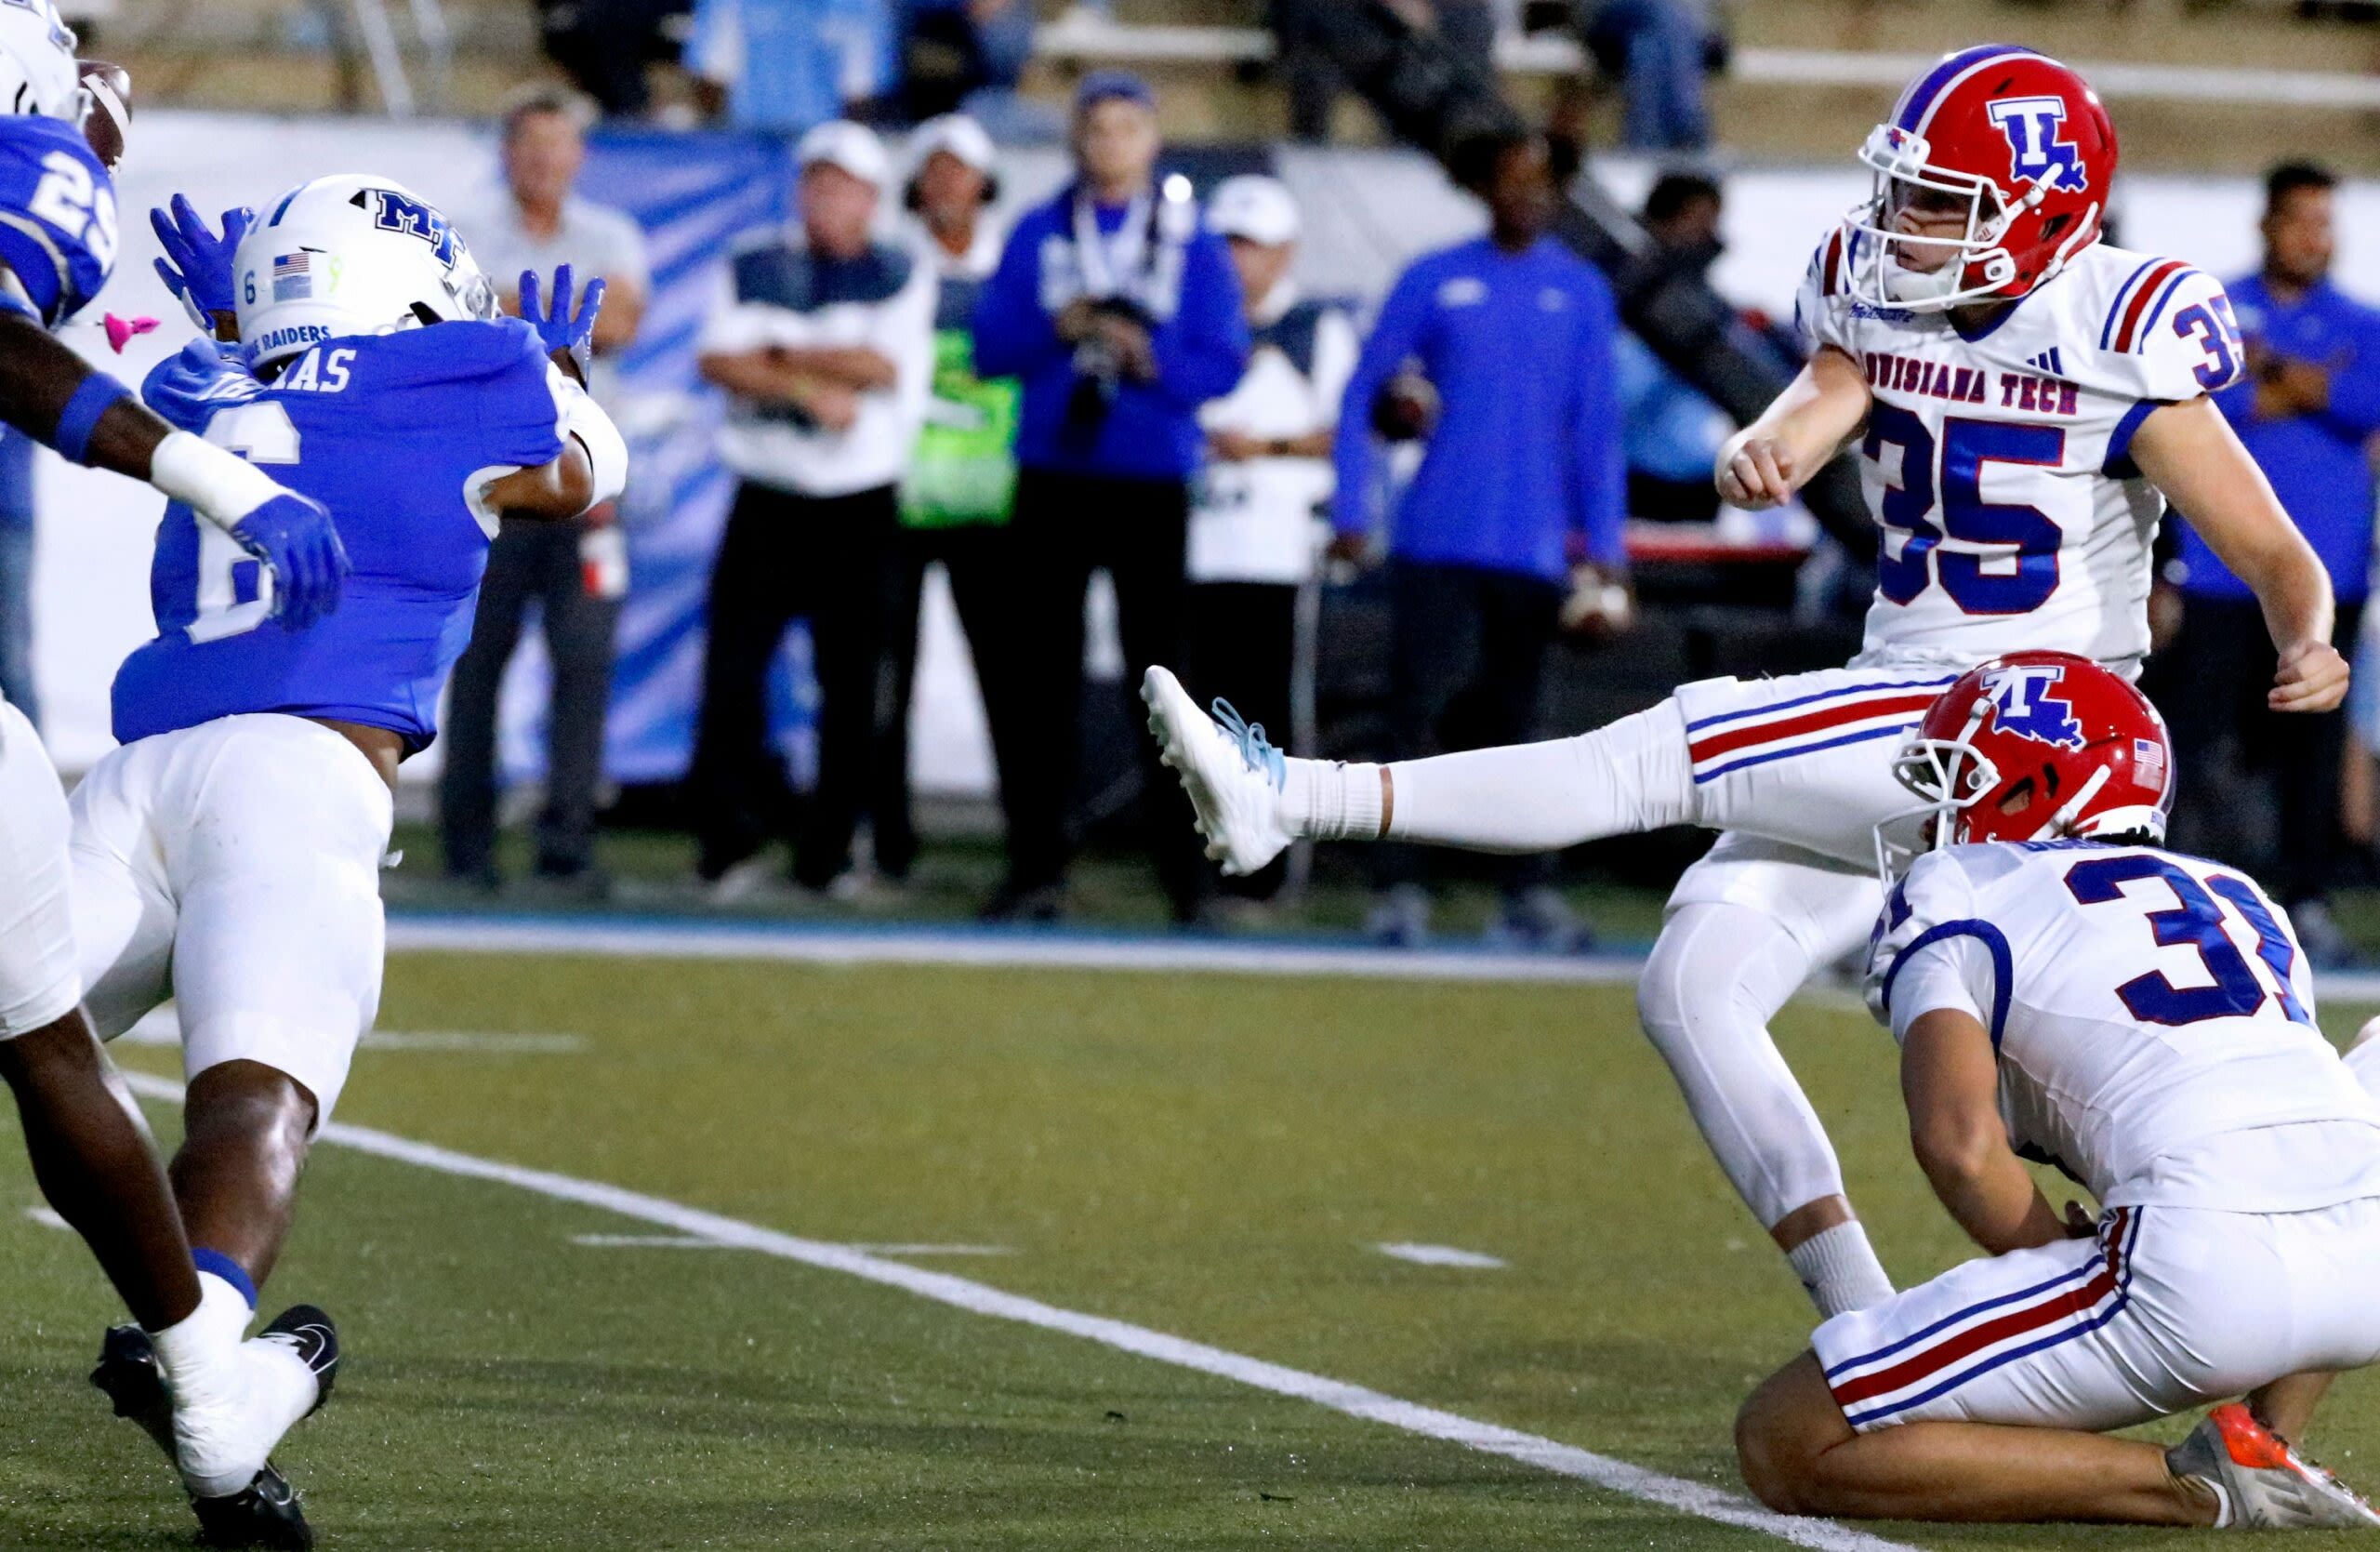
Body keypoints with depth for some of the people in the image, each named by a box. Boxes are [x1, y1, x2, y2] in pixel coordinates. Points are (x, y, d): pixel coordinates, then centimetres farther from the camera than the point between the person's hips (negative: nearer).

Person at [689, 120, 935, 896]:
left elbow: (883, 366, -10)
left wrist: (778, 355, -7)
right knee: (733, 671, -9)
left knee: (851, 686, 0)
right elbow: (719, 360, -6)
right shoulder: (755, 269, 10)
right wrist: (814, 389, -15)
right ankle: (728, 843, -3)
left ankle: (827, 853, 8)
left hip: (860, 511, 0)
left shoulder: (901, 276, 6)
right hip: (766, 504, 0)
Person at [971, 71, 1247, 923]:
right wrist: (1057, 330, -13)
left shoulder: (1194, 243, 5)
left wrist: (1150, 357, -18)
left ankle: (1185, 863, -1)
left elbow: (1223, 364, -1)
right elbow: (991, 344, 4)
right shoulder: (1038, 235, 9)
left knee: (1161, 669, -4)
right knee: (1042, 676, 1)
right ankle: (1036, 862, 5)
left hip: (1153, 482, -2)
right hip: (1051, 477, 2)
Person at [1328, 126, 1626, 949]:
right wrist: (1352, 513, -2)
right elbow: (1364, 395, 5)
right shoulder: (1435, 282, 3)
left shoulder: (1581, 291, 7)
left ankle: (1525, 890, 11)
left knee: (1511, 719, 7)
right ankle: (1401, 888, -5)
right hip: (1437, 537, -1)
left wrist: (1602, 543, 1)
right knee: (1418, 710, -5)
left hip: (1532, 549, 1)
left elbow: (1596, 426, 7)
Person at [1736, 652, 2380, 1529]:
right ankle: (2264, 1451, 17)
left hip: (2201, 1273, -6)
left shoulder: (1951, 898, 13)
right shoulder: (2238, 901, 31)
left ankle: (2197, 1488, -5)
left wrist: (2068, 1274, 11)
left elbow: (1960, 1143, -4)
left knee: (1783, 1447, 3)